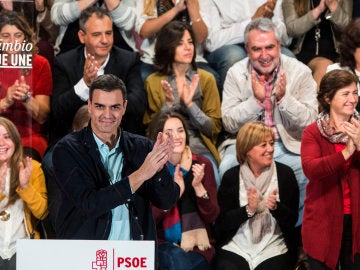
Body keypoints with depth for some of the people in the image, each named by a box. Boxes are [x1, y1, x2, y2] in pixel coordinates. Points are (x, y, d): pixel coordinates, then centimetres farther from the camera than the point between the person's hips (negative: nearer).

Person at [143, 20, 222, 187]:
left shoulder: (206, 79, 9)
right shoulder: (154, 82, 8)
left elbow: (214, 129, 3)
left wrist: (189, 103, -11)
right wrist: (168, 104, -10)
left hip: (200, 149, 1)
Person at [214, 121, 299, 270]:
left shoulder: (285, 174, 4)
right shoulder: (231, 177, 4)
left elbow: (292, 219, 3)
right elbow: (222, 222, 0)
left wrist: (276, 207, -16)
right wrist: (248, 210, -15)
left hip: (273, 250, 0)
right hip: (235, 248, 0)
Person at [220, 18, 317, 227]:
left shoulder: (300, 72, -3)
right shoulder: (236, 73, 1)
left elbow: (310, 121, -7)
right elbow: (229, 123, -4)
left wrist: (284, 98, -22)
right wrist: (256, 100, -19)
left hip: (289, 145, -1)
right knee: (228, 169, -30)